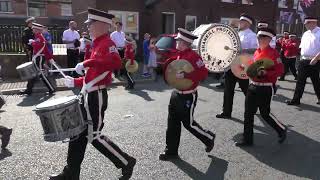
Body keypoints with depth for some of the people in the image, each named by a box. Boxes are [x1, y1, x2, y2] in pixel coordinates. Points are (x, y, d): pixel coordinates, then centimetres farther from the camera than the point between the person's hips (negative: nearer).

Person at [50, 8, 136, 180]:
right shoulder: (98, 44, 17)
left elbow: (116, 62, -35)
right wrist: (76, 82, 17)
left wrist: (87, 62, -34)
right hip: (89, 96, 10)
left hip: (96, 97, -10)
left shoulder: (107, 43, -13)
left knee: (94, 136, -2)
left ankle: (126, 162, 14)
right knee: (78, 133, 14)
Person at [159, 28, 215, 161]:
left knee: (188, 123, 5)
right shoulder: (178, 55, 7)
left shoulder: (193, 56, -19)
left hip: (188, 96, -8)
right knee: (172, 123, 10)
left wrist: (185, 75, -31)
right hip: (176, 94, 8)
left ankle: (209, 138, 31)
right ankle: (171, 151, 23)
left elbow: (203, 73, -26)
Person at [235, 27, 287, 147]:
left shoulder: (273, 53, -11)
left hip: (265, 89, -7)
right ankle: (248, 139, 17)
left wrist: (265, 73, -28)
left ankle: (282, 130, 30)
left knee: (265, 114, 3)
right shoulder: (257, 52, 11)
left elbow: (280, 70, -16)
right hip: (253, 86, 7)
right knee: (248, 113, 7)